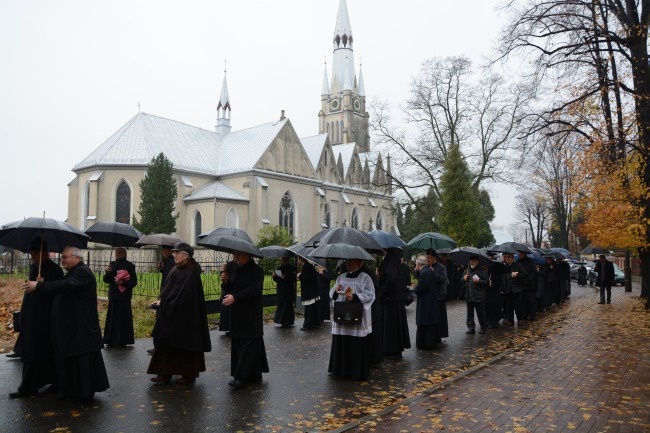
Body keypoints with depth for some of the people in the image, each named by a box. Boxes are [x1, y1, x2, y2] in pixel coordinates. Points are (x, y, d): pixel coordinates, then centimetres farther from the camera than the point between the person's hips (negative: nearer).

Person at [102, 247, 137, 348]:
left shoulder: (129, 266, -4)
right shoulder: (112, 264, 11)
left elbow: (133, 282, -7)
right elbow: (106, 280, 10)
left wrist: (123, 283, -23)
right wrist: (108, 272, -9)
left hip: (124, 296, -5)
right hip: (113, 295, 5)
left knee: (123, 319, -3)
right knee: (112, 319, 6)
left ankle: (122, 341, 5)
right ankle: (112, 341, 13)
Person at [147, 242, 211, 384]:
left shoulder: (191, 271, -15)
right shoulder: (174, 270, 9)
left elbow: (184, 294, -21)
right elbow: (166, 289, 13)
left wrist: (165, 303, -15)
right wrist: (161, 300, -6)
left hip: (185, 315, -8)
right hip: (169, 314, 8)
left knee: (186, 344, 2)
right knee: (167, 343, 10)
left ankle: (189, 375, 15)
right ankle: (165, 373, 19)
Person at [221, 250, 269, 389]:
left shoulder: (256, 270, -11)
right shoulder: (234, 269, 11)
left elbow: (253, 289, -24)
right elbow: (231, 289, 16)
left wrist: (235, 297, -34)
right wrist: (225, 282, -4)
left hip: (251, 316, -8)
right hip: (236, 315, 8)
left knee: (248, 344, -6)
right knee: (237, 344, 10)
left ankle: (242, 377, -3)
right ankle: (255, 375, 21)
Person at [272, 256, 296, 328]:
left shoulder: (292, 268, -4)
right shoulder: (280, 268, 10)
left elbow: (293, 279, -13)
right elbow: (276, 279, 9)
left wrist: (286, 278, -27)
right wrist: (274, 276, -12)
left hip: (289, 290, -4)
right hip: (281, 290, 5)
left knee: (288, 305, -3)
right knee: (281, 305, 4)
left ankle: (288, 321, 3)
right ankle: (283, 321, 11)